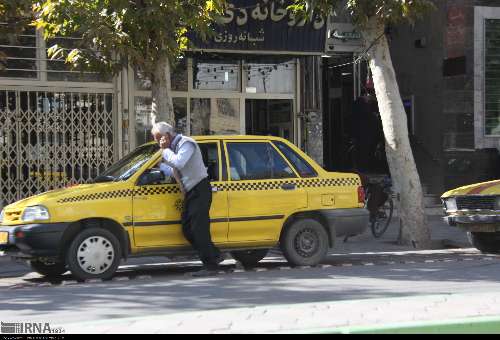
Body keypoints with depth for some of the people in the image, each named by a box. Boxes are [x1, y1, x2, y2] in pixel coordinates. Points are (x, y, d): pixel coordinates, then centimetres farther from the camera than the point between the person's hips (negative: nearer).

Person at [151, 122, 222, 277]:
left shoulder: (186, 143, -13)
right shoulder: (174, 147, 14)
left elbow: (179, 163, -30)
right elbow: (174, 171, 21)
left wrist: (165, 150, -16)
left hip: (200, 190, -10)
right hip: (190, 192, 10)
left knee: (199, 228, -12)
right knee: (187, 229, 8)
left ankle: (211, 266, -8)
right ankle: (214, 256, 16)